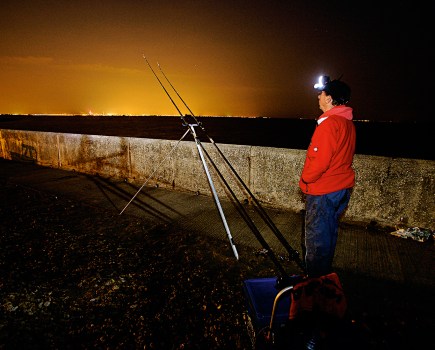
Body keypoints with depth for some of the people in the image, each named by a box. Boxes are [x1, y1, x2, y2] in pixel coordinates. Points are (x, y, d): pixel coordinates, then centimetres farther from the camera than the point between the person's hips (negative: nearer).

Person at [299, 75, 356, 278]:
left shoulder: (329, 123, -20)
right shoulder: (348, 123, 10)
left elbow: (321, 161, -25)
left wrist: (305, 179, -8)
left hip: (322, 192, -10)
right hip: (342, 188, 10)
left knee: (316, 237, 3)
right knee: (329, 231, 21)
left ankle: (314, 279, 17)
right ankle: (325, 274, 37)